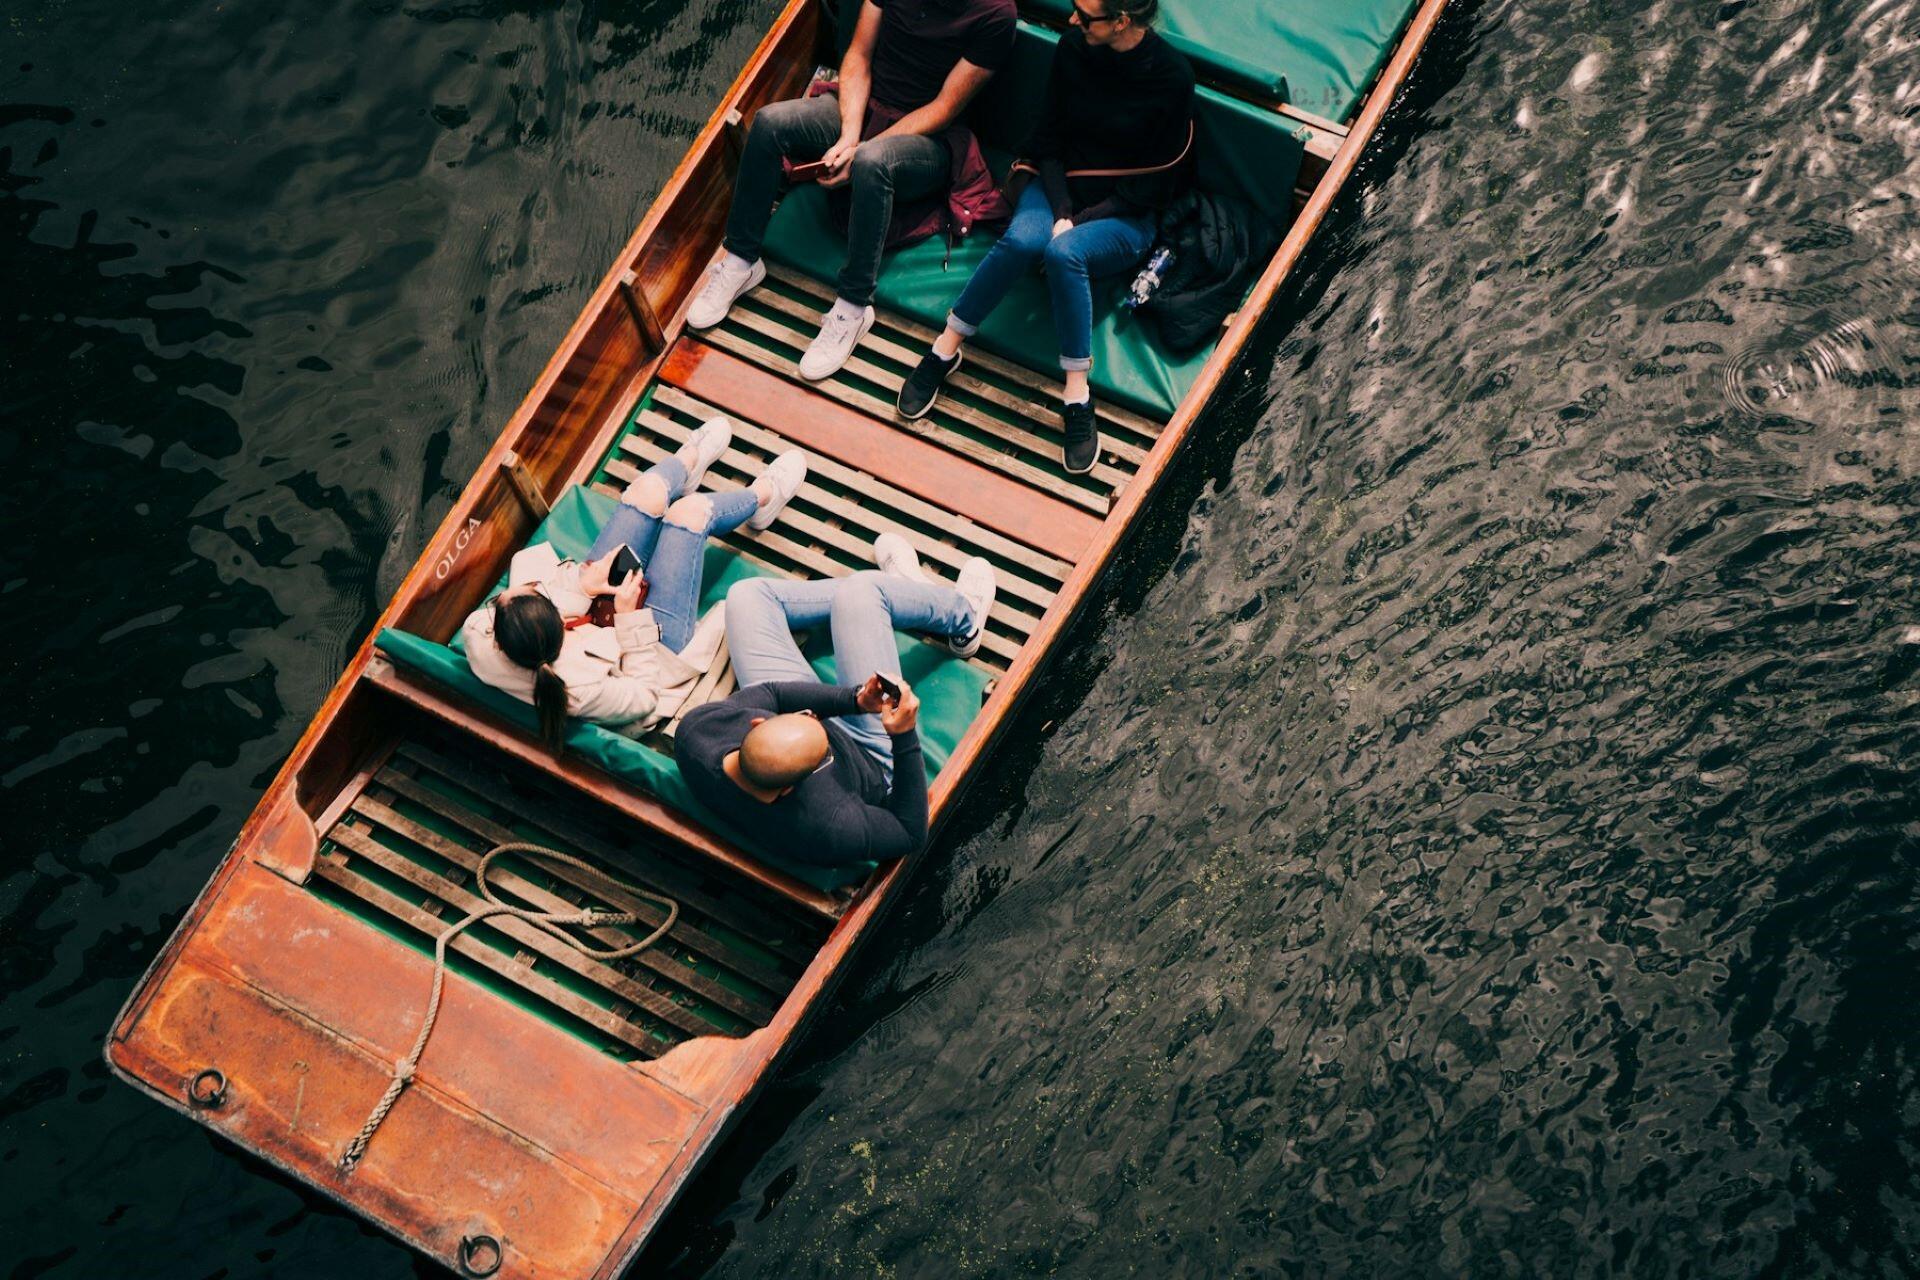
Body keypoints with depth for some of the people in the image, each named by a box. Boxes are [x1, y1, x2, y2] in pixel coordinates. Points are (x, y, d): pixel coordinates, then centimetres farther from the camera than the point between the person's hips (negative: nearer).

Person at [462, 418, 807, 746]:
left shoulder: (479, 637, -33)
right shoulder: (581, 691, -44)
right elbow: (645, 697, -24)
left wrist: (581, 588, -24)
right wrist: (630, 618, -29)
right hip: (655, 644, -5)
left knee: (649, 489, 6)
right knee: (691, 510, 0)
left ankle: (688, 462, 48)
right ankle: (762, 496, 38)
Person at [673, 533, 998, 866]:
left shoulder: (693, 733, -38)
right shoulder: (828, 828, -46)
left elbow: (768, 692, -19)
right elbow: (912, 835, -27)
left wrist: (854, 698, -30)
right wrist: (905, 736, -37)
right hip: (874, 760, -3)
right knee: (858, 590, -12)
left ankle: (906, 588, 38)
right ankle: (964, 617, 26)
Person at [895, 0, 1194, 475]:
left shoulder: (1172, 76, -16)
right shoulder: (1073, 48, -5)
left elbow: (1158, 183, -11)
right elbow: (1050, 134, 2)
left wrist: (1082, 219, -17)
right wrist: (1061, 211, -12)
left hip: (1123, 215, -3)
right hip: (1061, 186, 3)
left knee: (1064, 251, -36)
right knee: (1023, 238, -32)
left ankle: (1076, 396, -30)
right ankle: (946, 348, -19)